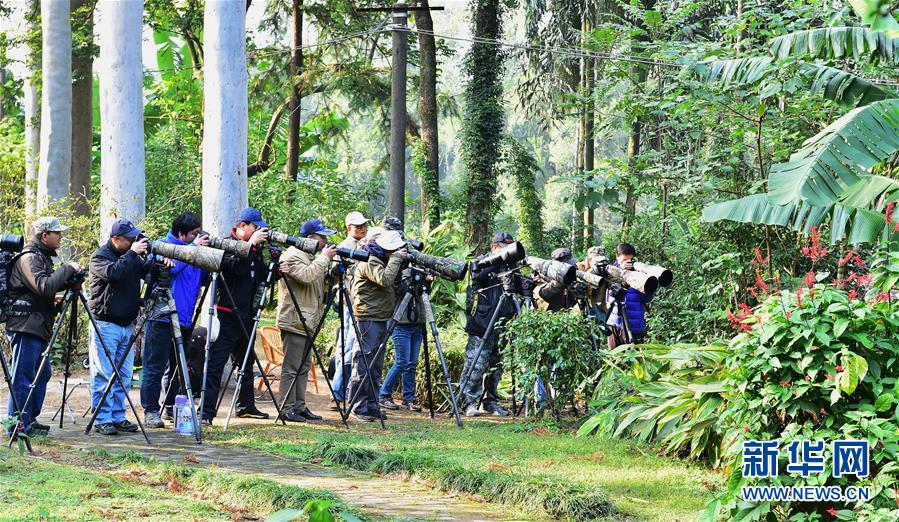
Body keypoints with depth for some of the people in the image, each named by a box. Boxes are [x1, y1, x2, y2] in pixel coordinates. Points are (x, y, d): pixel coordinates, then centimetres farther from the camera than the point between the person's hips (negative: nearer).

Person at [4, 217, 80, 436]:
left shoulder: (42, 256, 17)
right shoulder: (29, 258, -14)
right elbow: (44, 286, -25)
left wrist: (69, 279, 9)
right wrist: (68, 269, -16)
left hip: (38, 327, 10)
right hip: (26, 325, -10)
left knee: (42, 374, 14)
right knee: (23, 377, -7)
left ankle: (30, 420, 21)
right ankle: (18, 425, -4)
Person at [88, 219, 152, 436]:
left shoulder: (130, 256, 14)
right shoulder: (100, 256, -7)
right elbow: (113, 273, -24)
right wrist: (132, 253, -22)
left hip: (126, 324, 7)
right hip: (105, 325, -7)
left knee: (123, 375, 8)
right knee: (103, 375, -7)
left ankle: (118, 418, 14)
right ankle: (102, 420, -4)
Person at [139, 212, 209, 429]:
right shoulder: (163, 245, -6)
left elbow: (204, 278, 14)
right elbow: (166, 267, -24)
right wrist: (193, 248, -22)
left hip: (185, 320, 7)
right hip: (161, 318, -7)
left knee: (178, 368, 13)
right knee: (155, 367, -6)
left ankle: (173, 408, 22)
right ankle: (150, 411, -4)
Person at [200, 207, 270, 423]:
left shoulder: (254, 250, 14)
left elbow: (262, 277, 15)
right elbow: (236, 268, -26)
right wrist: (251, 244, -26)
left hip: (245, 315, 9)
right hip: (227, 314, -9)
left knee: (246, 362, 17)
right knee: (216, 363, -11)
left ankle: (246, 406, 29)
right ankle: (206, 412, -14)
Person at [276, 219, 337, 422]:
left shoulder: (312, 257, 19)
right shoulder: (293, 256, -12)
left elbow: (324, 277, 20)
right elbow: (307, 276, -27)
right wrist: (324, 257, -18)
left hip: (307, 322, 10)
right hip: (294, 321, -10)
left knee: (304, 367, 12)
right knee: (291, 367, -8)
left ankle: (299, 407, 17)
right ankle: (286, 409, -7)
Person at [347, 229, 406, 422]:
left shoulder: (382, 260, 16)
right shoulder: (369, 261, -13)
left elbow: (396, 283, 19)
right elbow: (385, 279, -27)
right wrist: (396, 259, -16)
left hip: (380, 319, 10)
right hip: (368, 319, -10)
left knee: (376, 365, 11)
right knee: (364, 363, -7)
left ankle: (371, 406, 15)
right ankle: (358, 407, -6)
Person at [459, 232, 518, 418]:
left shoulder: (507, 267, 15)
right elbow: (478, 276, -20)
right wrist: (498, 263, -26)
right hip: (481, 327, -6)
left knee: (496, 367, 9)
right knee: (476, 365, -9)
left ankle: (490, 402, 18)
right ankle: (469, 403, -5)